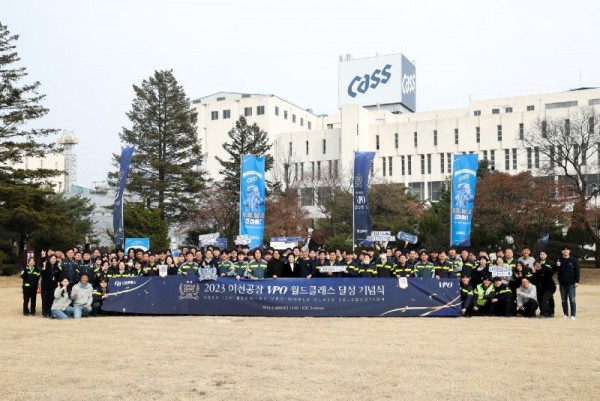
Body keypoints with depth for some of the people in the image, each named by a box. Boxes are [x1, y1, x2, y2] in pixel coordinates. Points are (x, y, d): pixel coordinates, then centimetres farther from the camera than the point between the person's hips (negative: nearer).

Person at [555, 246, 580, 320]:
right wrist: (557, 266, -16)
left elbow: (577, 271, -1)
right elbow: (557, 271, 5)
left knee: (572, 300, -4)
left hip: (571, 283, -3)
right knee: (564, 300, 8)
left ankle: (573, 315, 1)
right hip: (562, 283, 3)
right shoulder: (559, 260, 6)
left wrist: (577, 281, -6)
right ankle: (565, 314, 17)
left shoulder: (574, 260, -1)